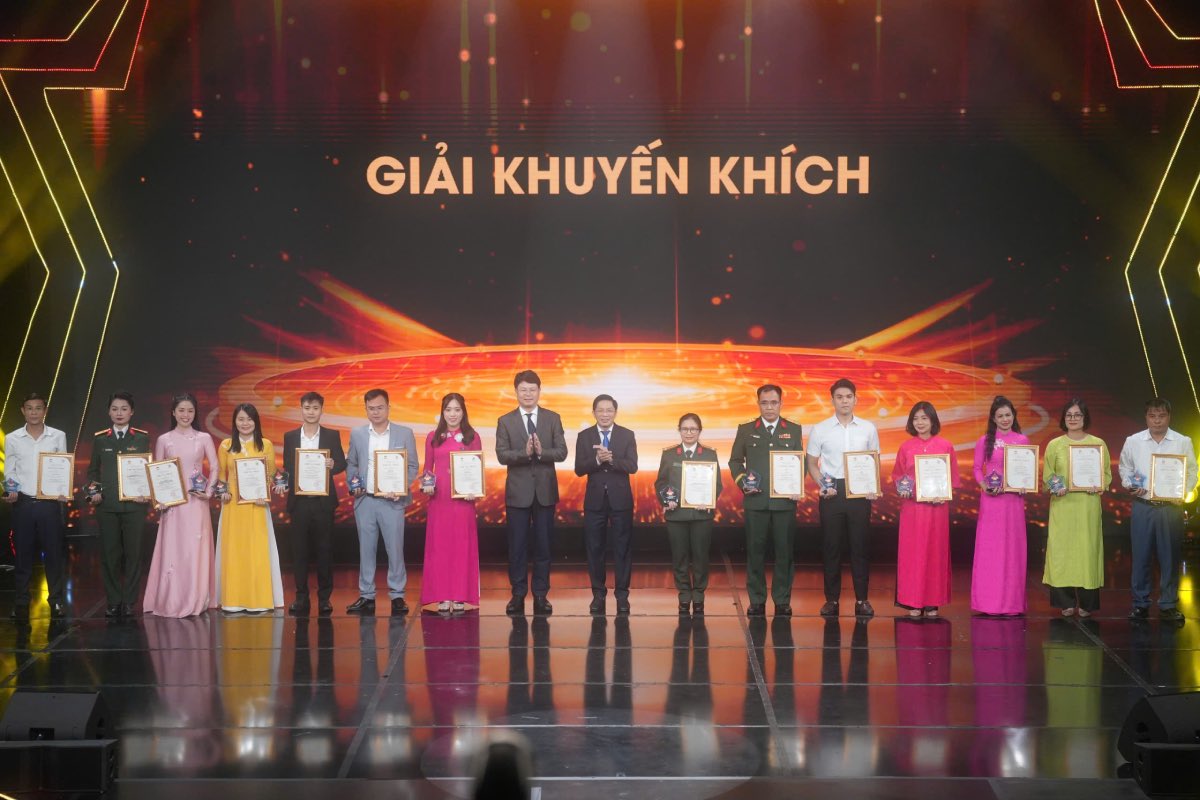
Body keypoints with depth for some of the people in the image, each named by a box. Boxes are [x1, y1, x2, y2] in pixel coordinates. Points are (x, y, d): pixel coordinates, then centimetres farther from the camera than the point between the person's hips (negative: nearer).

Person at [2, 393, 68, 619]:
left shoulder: (58, 437, 4)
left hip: (50, 502, 0)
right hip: (23, 502, 1)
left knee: (54, 552, 0)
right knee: (23, 553, 4)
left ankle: (57, 601, 7)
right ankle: (21, 603, 10)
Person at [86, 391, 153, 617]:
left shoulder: (142, 438, 6)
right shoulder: (100, 439, 10)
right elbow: (93, 469, 16)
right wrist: (93, 490, 1)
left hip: (134, 504, -1)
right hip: (107, 505, 1)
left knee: (133, 553, 0)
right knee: (110, 554, 2)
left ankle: (129, 602, 7)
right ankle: (113, 602, 9)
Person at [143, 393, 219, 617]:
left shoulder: (204, 438, 5)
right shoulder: (164, 440, 6)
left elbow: (214, 467, 5)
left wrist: (209, 491, -8)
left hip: (197, 501, 0)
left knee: (196, 549, -2)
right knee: (172, 550, -2)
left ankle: (195, 601, 5)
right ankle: (171, 602, 5)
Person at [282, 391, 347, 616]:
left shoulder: (332, 436, 6)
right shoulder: (290, 437, 9)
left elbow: (342, 463, 3)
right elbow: (286, 467, 10)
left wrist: (333, 465, -20)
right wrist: (285, 484, -9)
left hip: (323, 500, -1)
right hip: (299, 501, 1)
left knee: (325, 549, 2)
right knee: (299, 550, 3)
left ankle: (324, 597, 9)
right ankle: (301, 597, 9)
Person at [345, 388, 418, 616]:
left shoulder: (404, 434, 3)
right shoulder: (357, 434, 9)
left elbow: (413, 466, 4)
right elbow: (351, 464, 15)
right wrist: (353, 484, -3)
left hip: (392, 501, -2)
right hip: (364, 501, 2)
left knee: (395, 549, -2)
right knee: (366, 549, 6)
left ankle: (397, 596, 4)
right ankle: (366, 596, 12)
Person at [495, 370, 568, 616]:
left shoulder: (553, 419, 5)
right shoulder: (505, 421, 3)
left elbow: (562, 452, -4)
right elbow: (502, 455, -8)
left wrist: (541, 451, -22)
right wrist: (525, 452, -24)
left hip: (545, 490, 1)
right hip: (518, 491, -1)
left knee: (543, 545, 5)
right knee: (517, 546, 3)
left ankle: (541, 595, 12)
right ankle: (518, 594, 11)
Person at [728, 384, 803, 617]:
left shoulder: (793, 430, 9)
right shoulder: (745, 430, 7)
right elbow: (735, 461, 12)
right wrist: (742, 482, -4)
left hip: (785, 501, 0)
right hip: (755, 501, 0)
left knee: (784, 551, 1)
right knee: (755, 551, 3)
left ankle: (782, 600, 9)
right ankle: (756, 600, 9)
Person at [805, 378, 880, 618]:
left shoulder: (868, 429, 5)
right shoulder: (819, 429, 2)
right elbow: (812, 463, 7)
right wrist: (822, 485, -9)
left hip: (860, 491, 1)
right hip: (832, 492, -1)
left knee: (860, 544, 2)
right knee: (831, 545, 3)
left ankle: (861, 599, 8)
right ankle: (831, 599, 9)